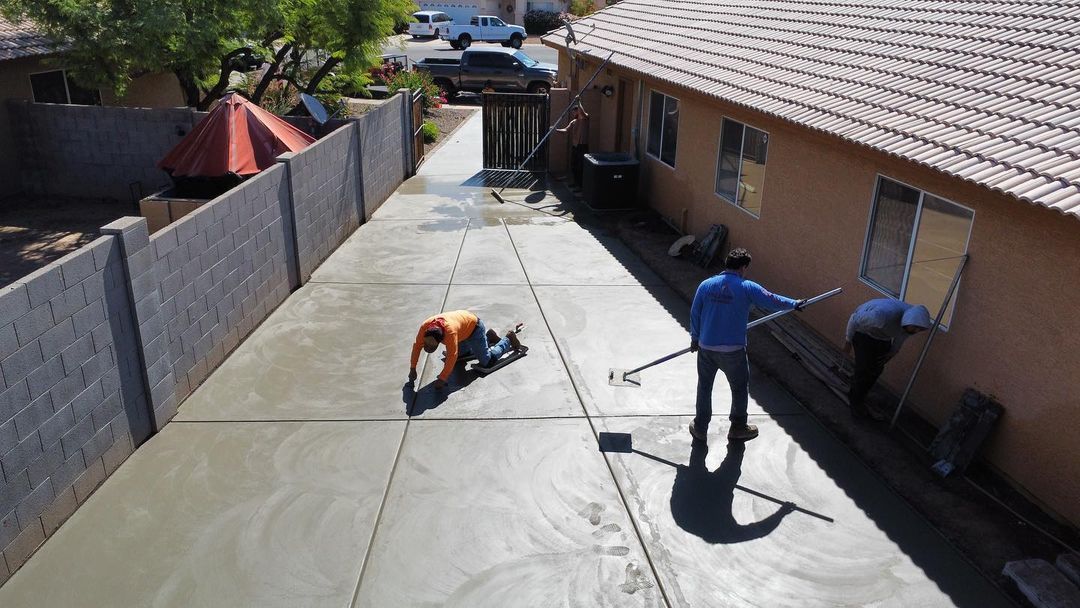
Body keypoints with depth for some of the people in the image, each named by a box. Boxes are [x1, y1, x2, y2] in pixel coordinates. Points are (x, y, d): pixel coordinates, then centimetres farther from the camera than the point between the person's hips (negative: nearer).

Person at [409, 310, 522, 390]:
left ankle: (509, 339, 15)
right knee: (460, 353, 26)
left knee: (487, 362, -6)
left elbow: (452, 356, -42)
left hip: (474, 326, -7)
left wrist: (442, 379, -41)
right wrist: (412, 369, -14)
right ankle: (488, 337, 37)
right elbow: (417, 346, -14)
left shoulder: (449, 331, -44)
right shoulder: (424, 326, -27)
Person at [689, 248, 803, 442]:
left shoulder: (706, 285, -2)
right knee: (740, 388, 19)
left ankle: (700, 428, 28)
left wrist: (695, 338, 18)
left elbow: (694, 314, 4)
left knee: (704, 387, 19)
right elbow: (773, 301, -1)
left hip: (706, 347, 3)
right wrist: (794, 304, 18)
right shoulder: (747, 288, -10)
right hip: (733, 351, -3)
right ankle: (738, 428, 32)